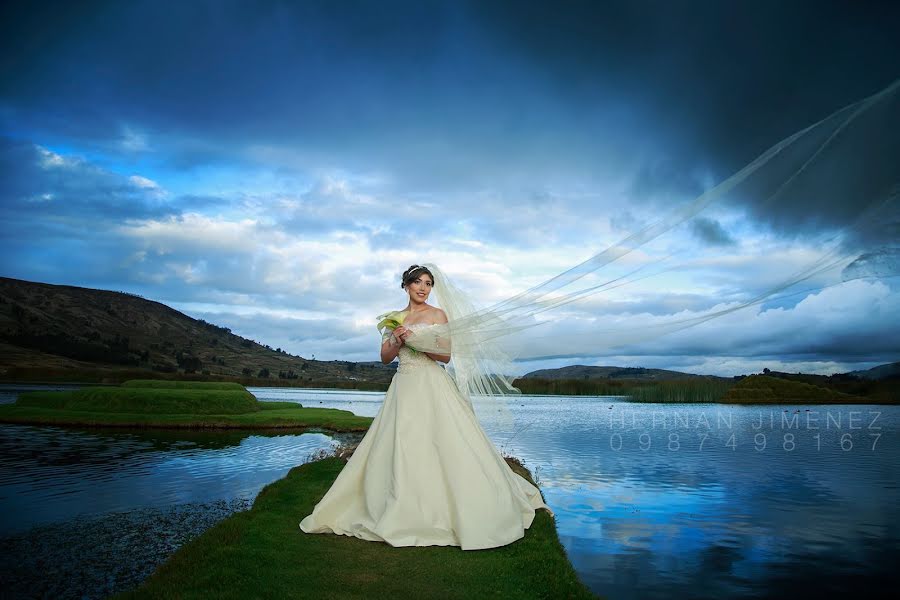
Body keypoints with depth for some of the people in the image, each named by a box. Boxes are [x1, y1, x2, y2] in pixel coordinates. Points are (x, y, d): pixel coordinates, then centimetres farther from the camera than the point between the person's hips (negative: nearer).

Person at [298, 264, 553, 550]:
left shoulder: (437, 315, 3)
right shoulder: (394, 319, 15)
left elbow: (446, 355, -3)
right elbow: (385, 357, 11)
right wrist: (398, 341, -8)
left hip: (432, 386, -4)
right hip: (403, 387, 4)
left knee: (444, 444, -9)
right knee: (399, 449, 1)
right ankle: (405, 513, 11)